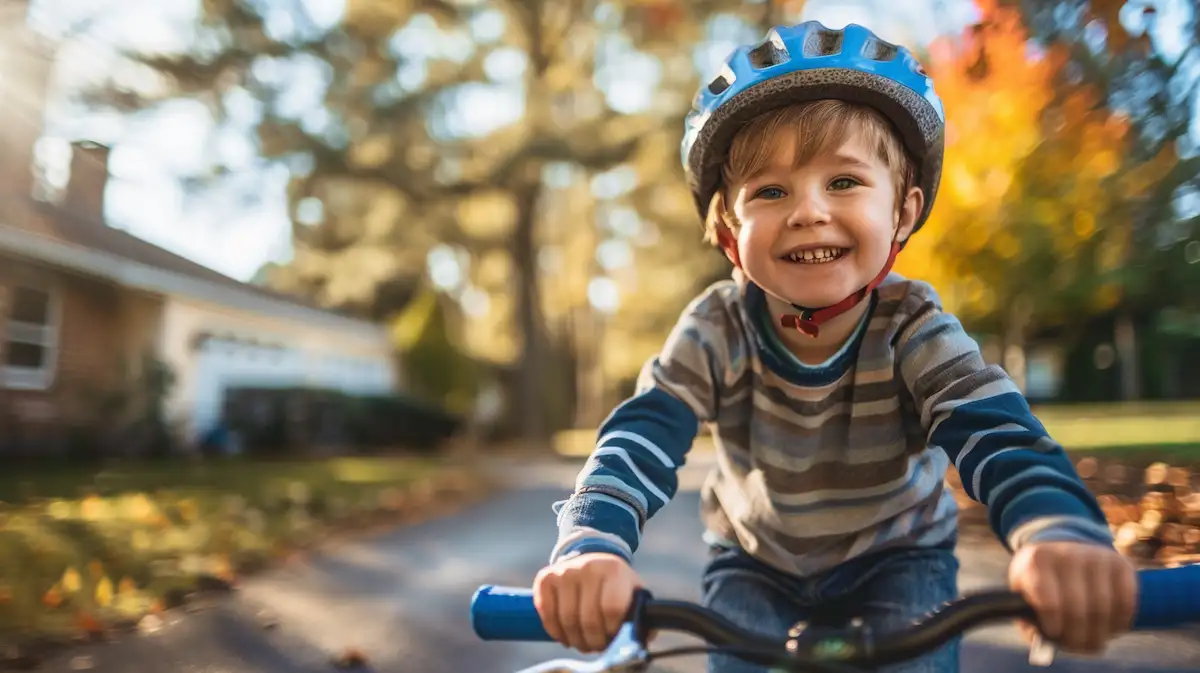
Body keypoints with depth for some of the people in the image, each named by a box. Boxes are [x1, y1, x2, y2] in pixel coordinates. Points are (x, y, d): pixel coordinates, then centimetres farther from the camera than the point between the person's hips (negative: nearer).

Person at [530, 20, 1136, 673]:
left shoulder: (914, 329, -24)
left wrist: (1056, 533, -61)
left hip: (897, 558, 0)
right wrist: (592, 545, -54)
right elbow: (639, 436, -33)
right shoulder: (716, 330, -24)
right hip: (755, 564, 1)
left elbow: (995, 433, -38)